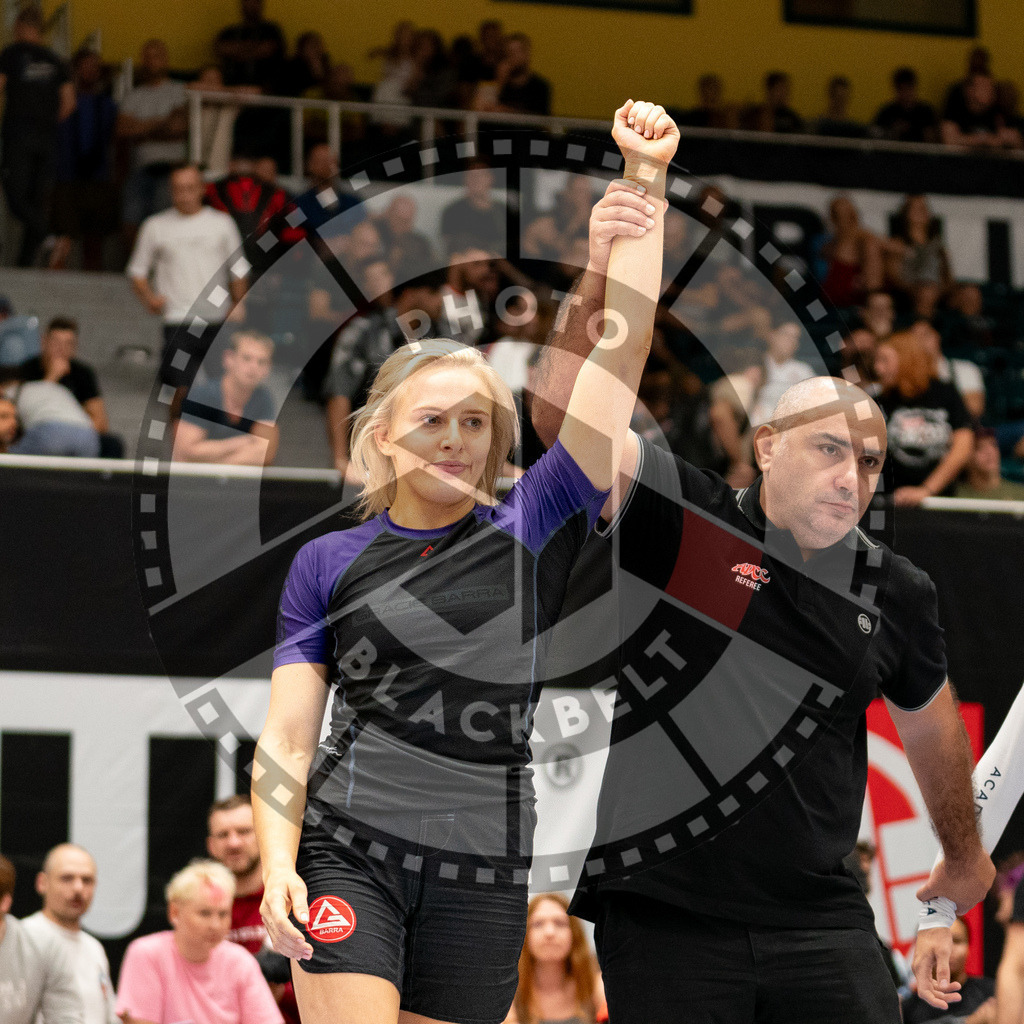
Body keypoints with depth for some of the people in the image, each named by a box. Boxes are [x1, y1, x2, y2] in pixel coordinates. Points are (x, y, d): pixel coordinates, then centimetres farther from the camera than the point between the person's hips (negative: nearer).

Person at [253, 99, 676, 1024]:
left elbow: (623, 346, 2)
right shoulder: (325, 565, 8)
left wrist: (646, 181, -1)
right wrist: (279, 865, -11)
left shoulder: (531, 531, 6)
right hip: (346, 852, -1)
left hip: (483, 873, 1)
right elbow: (287, 738, 5)